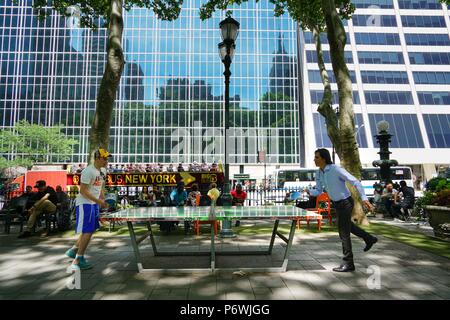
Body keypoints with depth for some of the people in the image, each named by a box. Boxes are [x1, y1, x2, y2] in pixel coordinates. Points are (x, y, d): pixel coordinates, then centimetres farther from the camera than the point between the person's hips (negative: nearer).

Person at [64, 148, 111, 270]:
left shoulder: (103, 171, 9)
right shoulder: (88, 171, -18)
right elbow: (83, 190, -20)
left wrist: (103, 201, 9)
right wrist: (98, 200, -22)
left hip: (95, 204, 9)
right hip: (84, 204, -9)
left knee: (90, 231, 16)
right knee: (87, 232, -6)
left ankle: (73, 250, 33)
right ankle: (78, 260, 8)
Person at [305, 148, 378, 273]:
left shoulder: (336, 170, -25)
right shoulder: (319, 174, -2)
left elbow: (355, 182, -23)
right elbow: (319, 191, 3)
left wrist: (364, 198, -30)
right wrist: (309, 191, -17)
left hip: (345, 202, -9)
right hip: (337, 203, 9)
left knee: (343, 232, -2)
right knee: (347, 224, 28)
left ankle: (348, 264, 11)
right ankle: (369, 239, 50)